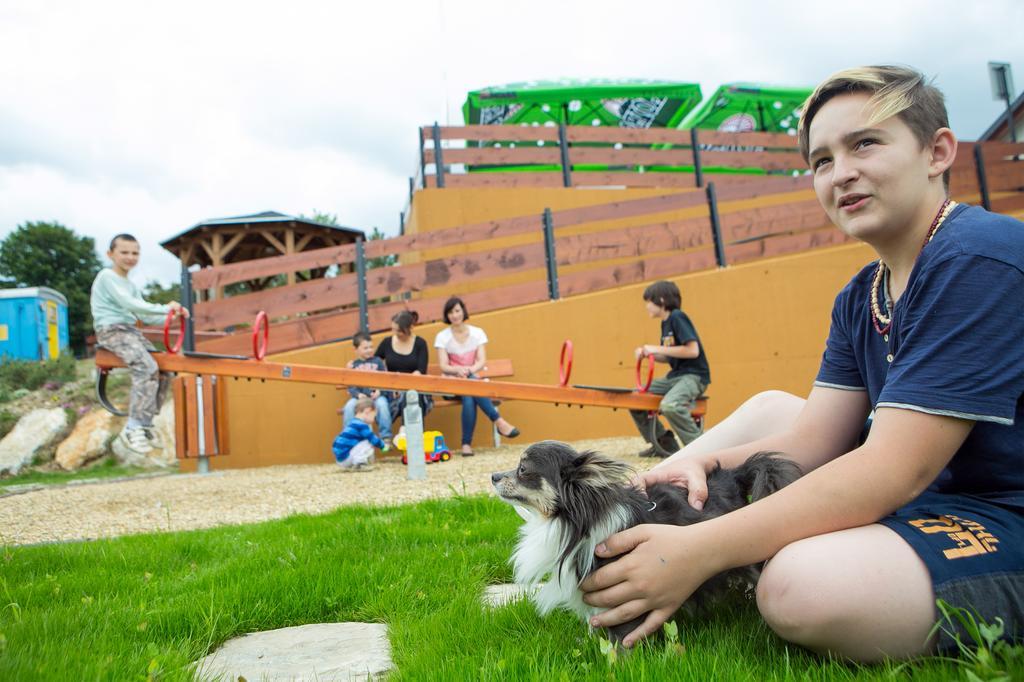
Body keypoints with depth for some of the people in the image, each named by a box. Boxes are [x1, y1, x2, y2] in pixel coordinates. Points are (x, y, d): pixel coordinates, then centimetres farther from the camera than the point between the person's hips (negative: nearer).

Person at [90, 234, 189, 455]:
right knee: (147, 368, -27)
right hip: (111, 331, -8)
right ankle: (132, 429, -22)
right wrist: (164, 308, -22)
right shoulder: (107, 276, -6)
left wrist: (173, 314, 0)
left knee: (162, 372, -6)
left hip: (131, 331, 8)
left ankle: (145, 424, 4)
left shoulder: (131, 285, 21)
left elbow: (145, 316, 14)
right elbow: (129, 304, -20)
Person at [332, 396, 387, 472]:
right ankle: (358, 465, -9)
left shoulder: (354, 423, 15)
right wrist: (384, 446, 5)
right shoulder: (361, 425, -15)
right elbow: (373, 439, -11)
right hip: (345, 458, -9)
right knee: (369, 443, -8)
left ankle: (351, 465, 11)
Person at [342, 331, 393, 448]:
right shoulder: (352, 365, 9)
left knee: (382, 404, -33)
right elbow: (351, 386, 5)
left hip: (376, 395, -1)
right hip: (359, 396, 1)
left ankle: (386, 437, -22)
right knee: (349, 406, -29)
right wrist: (358, 394, -14)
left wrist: (379, 391, -13)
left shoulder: (377, 361, 10)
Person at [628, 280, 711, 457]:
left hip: (694, 376, -10)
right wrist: (648, 354, 2)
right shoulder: (665, 323, 13)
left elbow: (693, 350, -23)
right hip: (675, 376, 10)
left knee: (669, 405, -36)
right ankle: (664, 443, 14)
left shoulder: (677, 317, -13)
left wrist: (658, 349, -19)